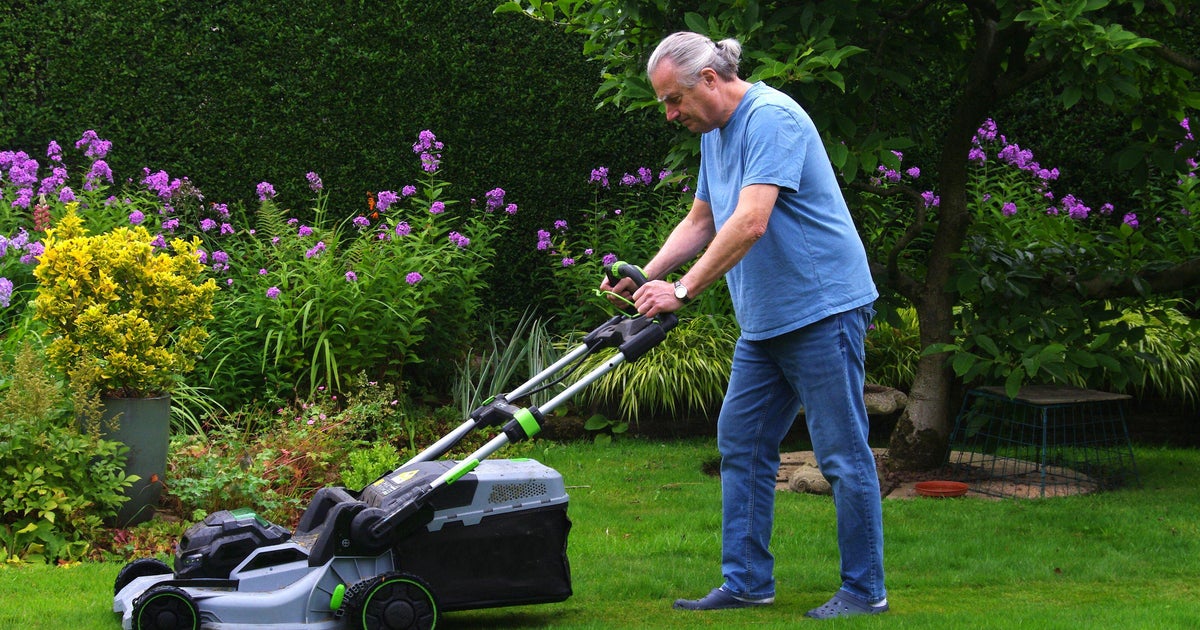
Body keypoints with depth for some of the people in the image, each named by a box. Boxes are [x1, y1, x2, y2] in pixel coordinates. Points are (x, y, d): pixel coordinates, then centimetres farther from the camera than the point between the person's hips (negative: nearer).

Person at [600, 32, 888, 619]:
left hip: (822, 307, -10)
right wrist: (644, 277, 8)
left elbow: (751, 222, -26)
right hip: (763, 323, 10)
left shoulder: (770, 117, -18)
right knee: (741, 444, 10)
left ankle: (863, 591, 3)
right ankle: (746, 582, 15)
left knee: (842, 453, -4)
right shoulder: (715, 134, 14)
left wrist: (682, 290, -25)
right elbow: (699, 222, 22)